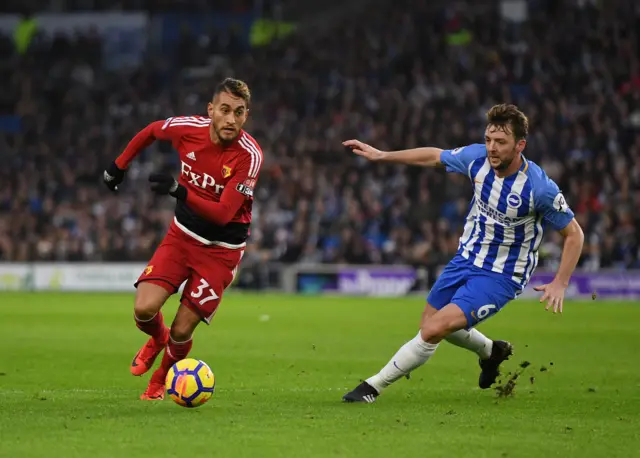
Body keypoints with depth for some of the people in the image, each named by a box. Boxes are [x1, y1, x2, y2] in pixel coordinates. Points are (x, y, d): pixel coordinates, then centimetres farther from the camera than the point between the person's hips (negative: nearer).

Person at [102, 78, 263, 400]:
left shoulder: (250, 156, -24)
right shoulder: (188, 129, -14)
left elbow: (223, 214, -29)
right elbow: (151, 131, 10)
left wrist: (180, 191, -42)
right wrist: (118, 165, 16)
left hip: (221, 250, -3)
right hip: (182, 235, 3)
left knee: (181, 331, -5)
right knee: (144, 309, -15)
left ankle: (161, 381, 29)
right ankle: (157, 339, 23)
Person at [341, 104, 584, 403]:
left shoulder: (540, 188, -26)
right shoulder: (477, 157, -13)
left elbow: (574, 234, -13)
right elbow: (434, 156, 7)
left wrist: (559, 284, -20)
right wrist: (380, 155, 6)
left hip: (500, 277, -6)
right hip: (466, 259, 6)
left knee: (434, 331, -20)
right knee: (430, 321, 21)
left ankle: (374, 386, -4)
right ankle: (492, 351, 47)